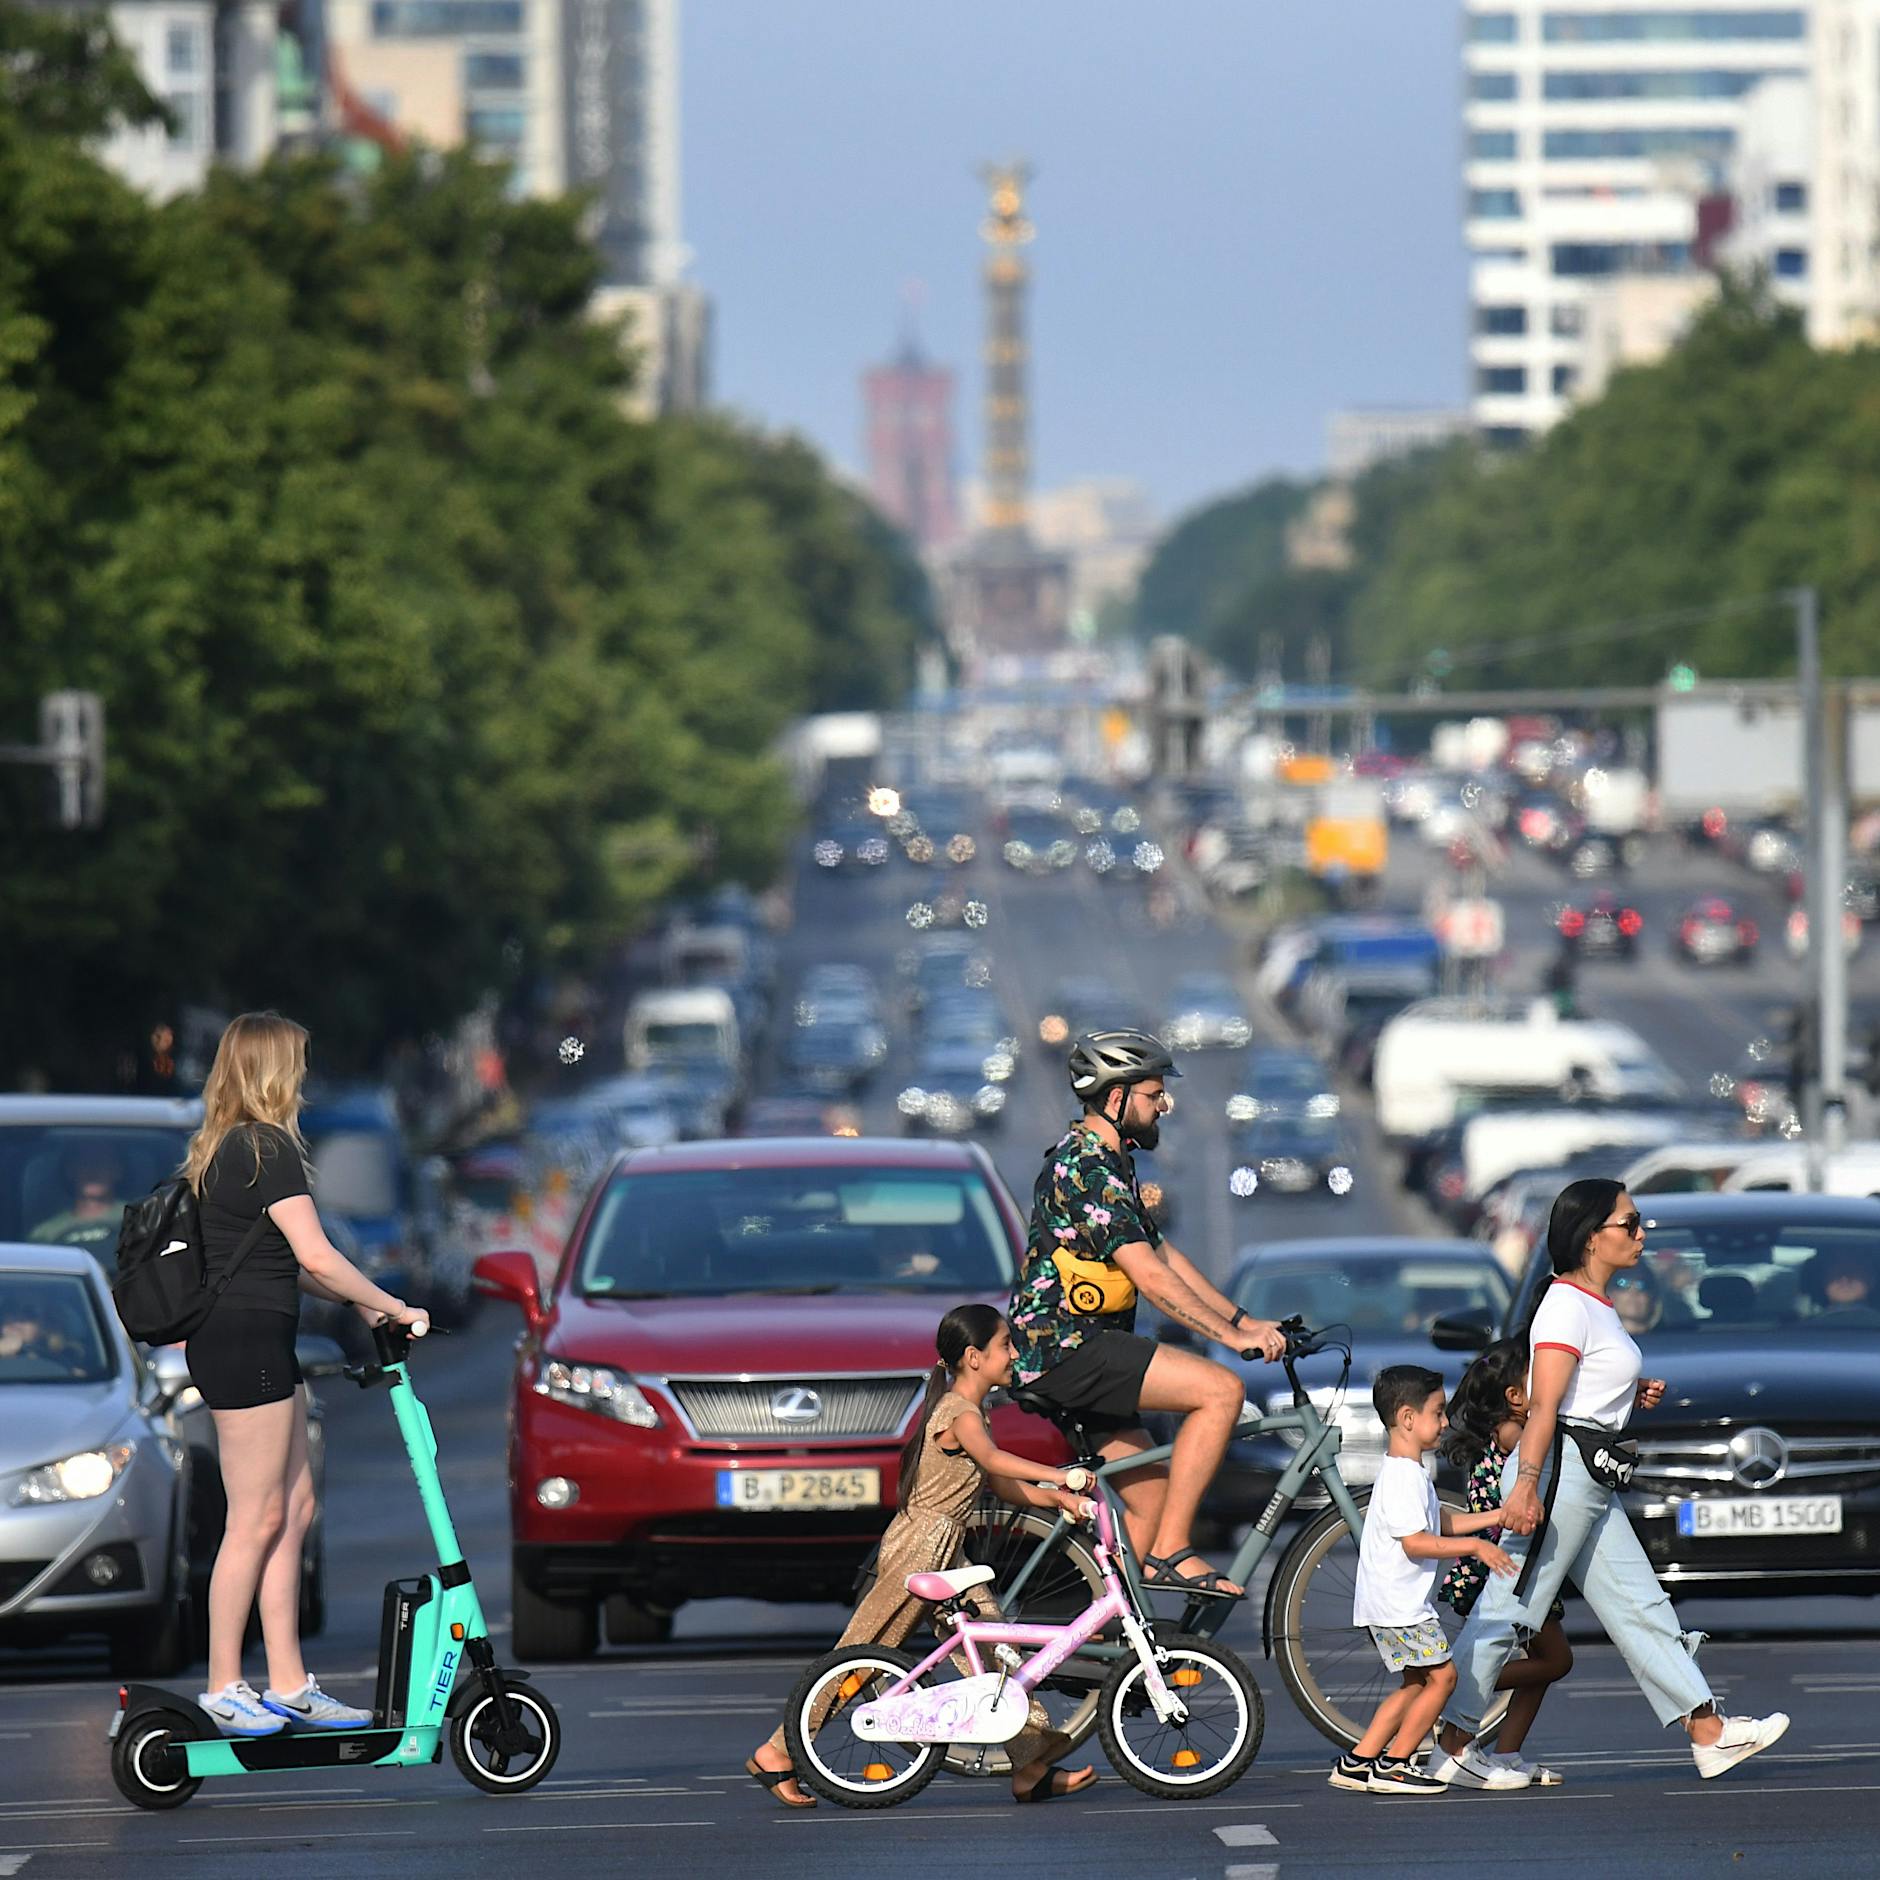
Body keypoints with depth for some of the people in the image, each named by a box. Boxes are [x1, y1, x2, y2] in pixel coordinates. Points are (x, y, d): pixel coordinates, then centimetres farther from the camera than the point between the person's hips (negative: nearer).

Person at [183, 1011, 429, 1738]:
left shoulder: (220, 1150, 16)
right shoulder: (269, 1150, -14)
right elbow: (314, 1255, -20)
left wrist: (357, 1301, 16)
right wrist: (394, 1308, -10)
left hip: (230, 1340, 10)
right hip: (248, 1343, -10)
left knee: (295, 1509, 11)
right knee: (256, 1520, -5)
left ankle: (288, 1685, 13)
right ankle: (223, 1688, 0)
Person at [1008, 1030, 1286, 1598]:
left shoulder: (1105, 1162, 19)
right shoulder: (1087, 1168, -16)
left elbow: (1164, 1256, 21)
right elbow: (1150, 1278, -21)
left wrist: (1243, 1320, 14)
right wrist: (1231, 1336, -20)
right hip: (1065, 1349, -11)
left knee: (1151, 1505, 11)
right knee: (1220, 1390, -20)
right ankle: (1171, 1554, -20)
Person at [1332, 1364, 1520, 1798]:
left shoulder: (1410, 1472, 16)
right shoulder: (1403, 1476, -18)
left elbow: (1442, 1522, 23)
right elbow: (1415, 1543, -24)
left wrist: (1499, 1517, 19)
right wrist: (1474, 1546, -22)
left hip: (1400, 1601, 11)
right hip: (1398, 1602, -11)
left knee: (1417, 1683, 14)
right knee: (1441, 1675, -8)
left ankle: (1358, 1763, 14)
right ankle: (1394, 1765, -4)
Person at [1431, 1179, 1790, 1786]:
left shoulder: (1597, 1305, 17)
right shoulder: (1567, 1305, -12)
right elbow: (1543, 1406, -20)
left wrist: (1635, 1395, 11)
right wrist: (1526, 1486, -26)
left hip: (1592, 1482, 10)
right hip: (1557, 1468, -10)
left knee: (1640, 1608, 8)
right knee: (1510, 1610, -6)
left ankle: (1708, 1733, 8)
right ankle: (1451, 1742, -2)